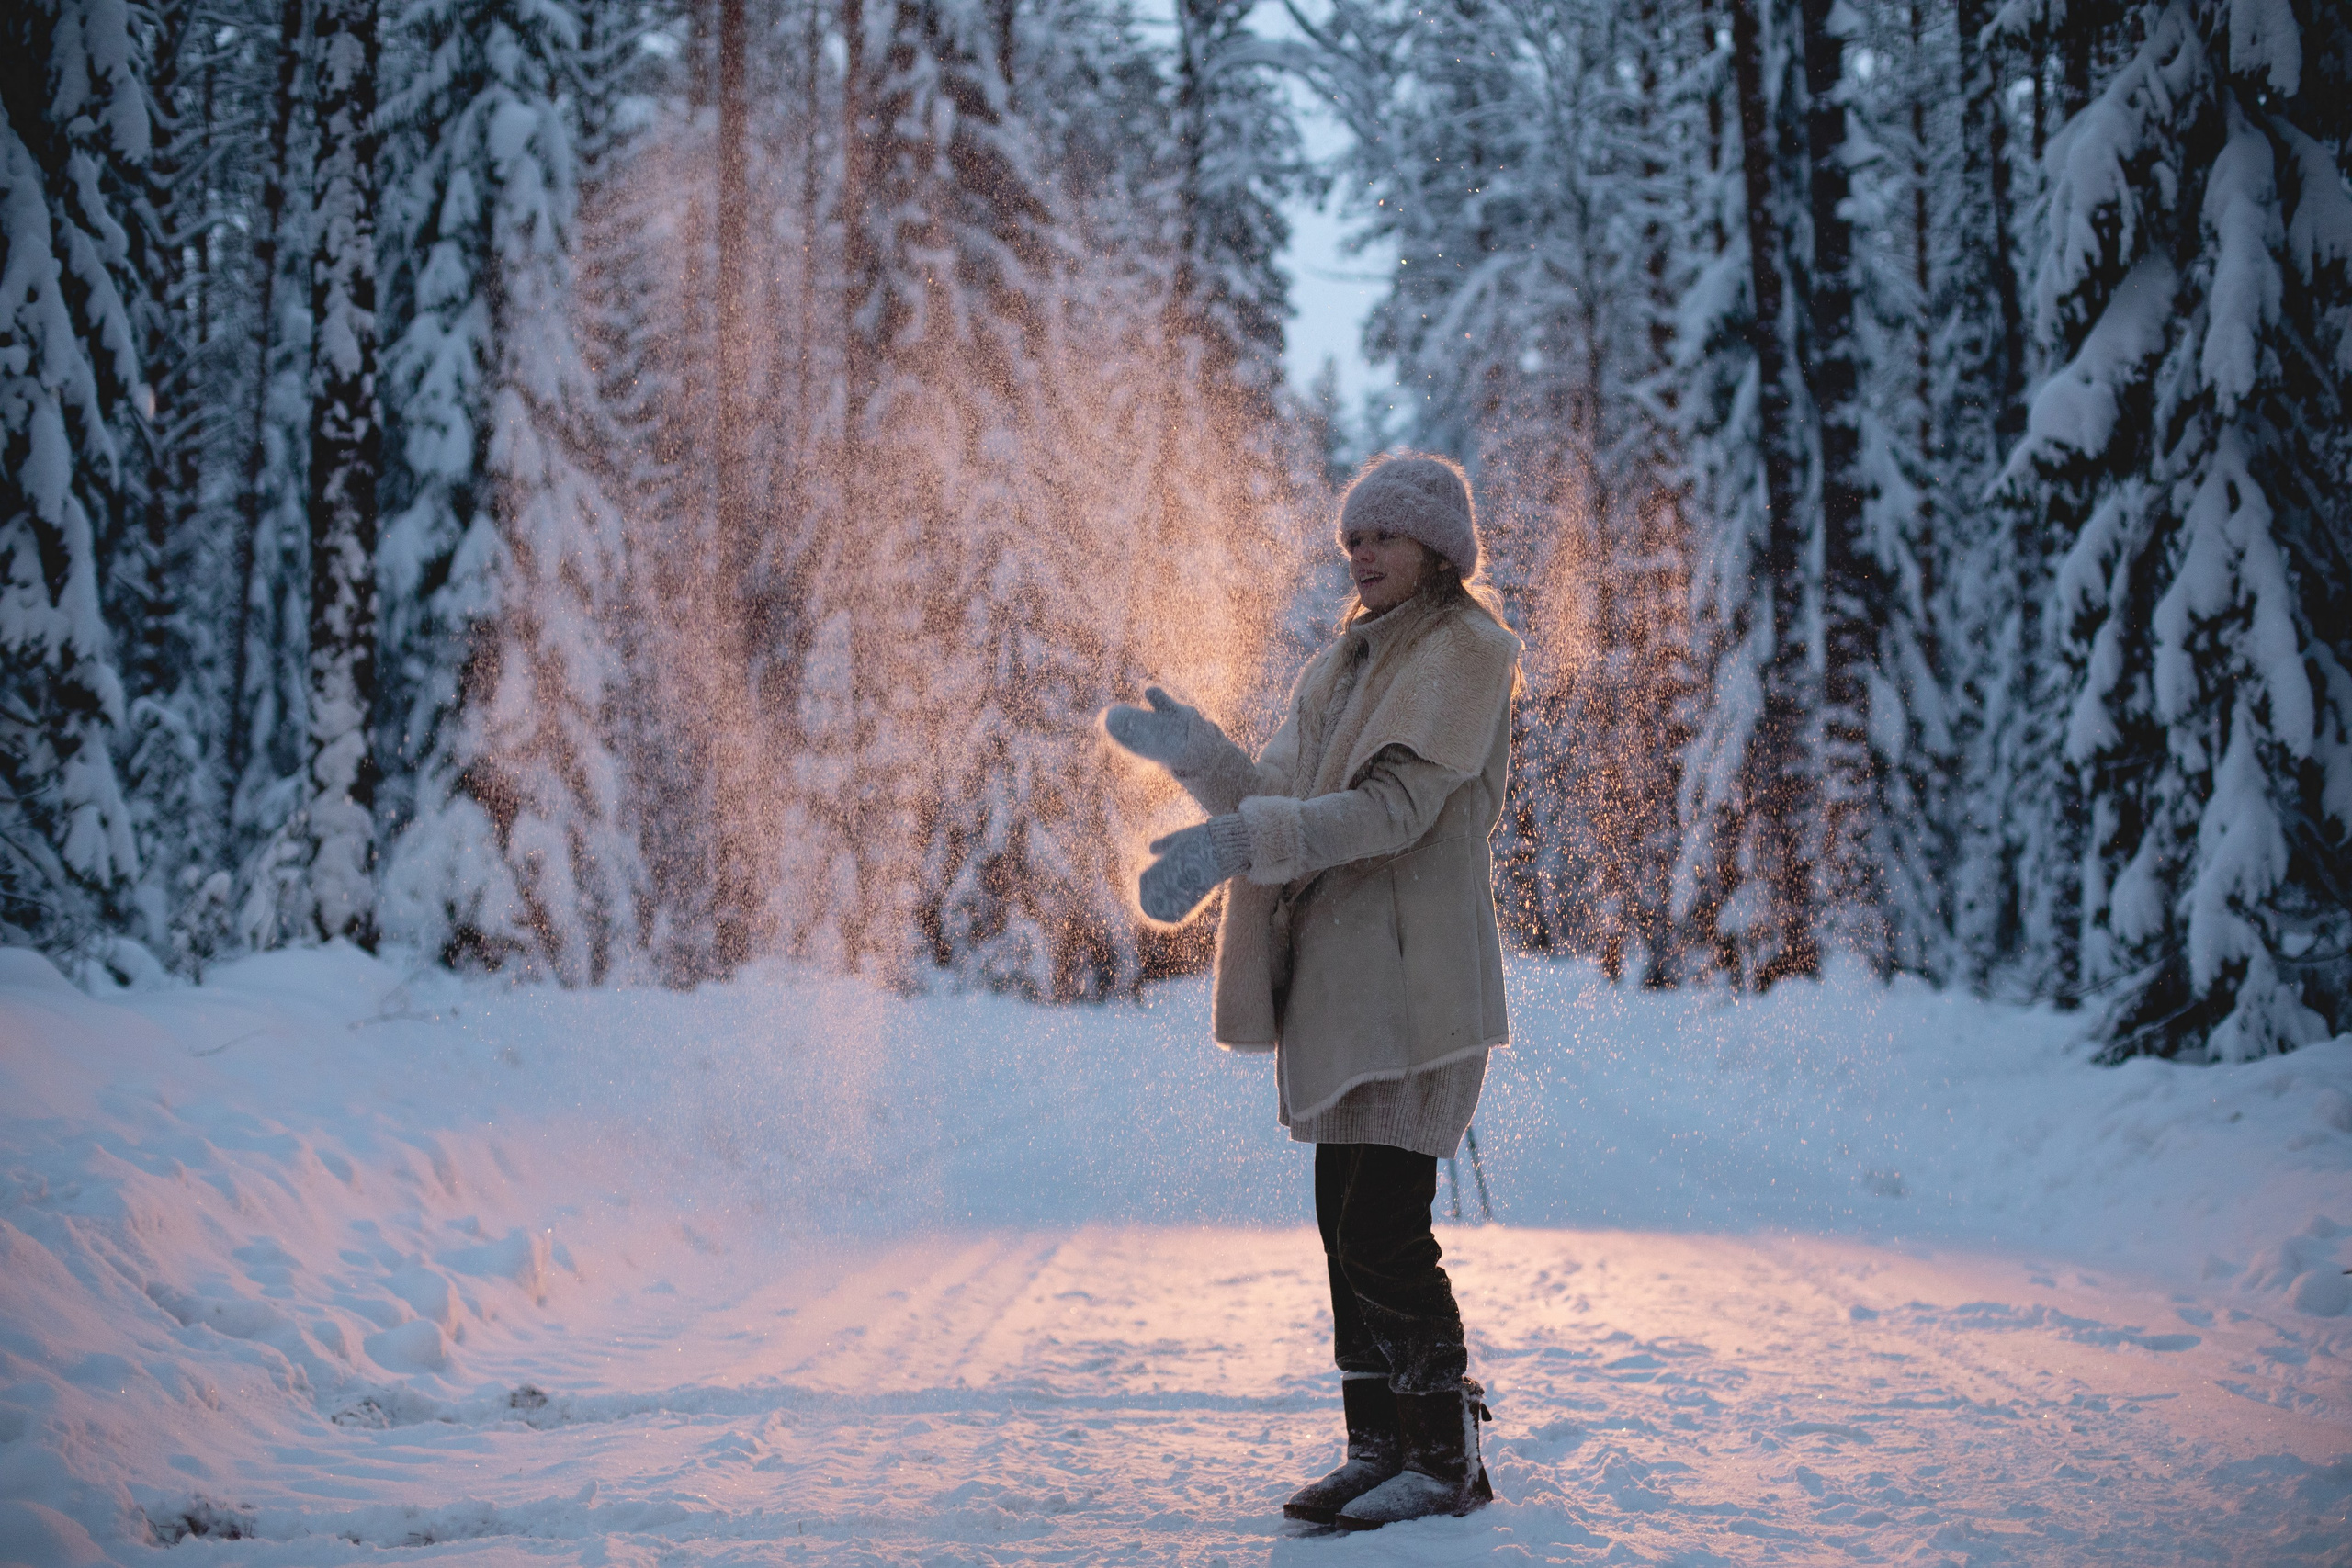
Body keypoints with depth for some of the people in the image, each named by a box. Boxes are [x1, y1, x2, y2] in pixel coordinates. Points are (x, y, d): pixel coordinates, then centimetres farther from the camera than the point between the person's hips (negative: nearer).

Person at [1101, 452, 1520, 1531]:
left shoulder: (1462, 653, -6)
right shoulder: (1346, 663, 21)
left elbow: (1397, 805, -18)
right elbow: (1282, 801, 15)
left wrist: (1240, 841, -25)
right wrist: (1193, 753, -1)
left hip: (1414, 981, -8)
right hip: (1337, 977, 8)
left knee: (1386, 1229, -10)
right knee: (1346, 1225, 9)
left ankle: (1447, 1460, 1)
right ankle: (1379, 1446, 17)